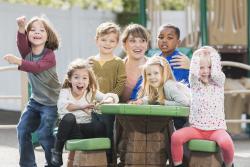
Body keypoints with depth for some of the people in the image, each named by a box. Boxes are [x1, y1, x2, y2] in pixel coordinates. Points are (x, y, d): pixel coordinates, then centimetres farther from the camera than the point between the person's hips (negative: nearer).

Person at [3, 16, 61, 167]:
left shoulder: (49, 55, -16)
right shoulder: (27, 52, -1)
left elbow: (37, 68, -34)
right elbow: (22, 45, -25)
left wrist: (19, 62, -49)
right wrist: (21, 28, -44)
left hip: (52, 102, -6)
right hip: (35, 100, 6)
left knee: (44, 134, -11)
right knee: (23, 129, -1)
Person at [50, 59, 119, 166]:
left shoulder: (92, 93, 9)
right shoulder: (65, 92, 1)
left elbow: (114, 97, -1)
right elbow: (62, 106, -23)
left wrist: (108, 100, -28)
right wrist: (81, 106, -39)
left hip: (86, 128, 2)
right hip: (71, 129, -2)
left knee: (101, 126, -31)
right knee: (69, 117, -35)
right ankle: (57, 151, -17)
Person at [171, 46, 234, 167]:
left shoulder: (219, 82, 6)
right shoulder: (195, 83, 7)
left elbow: (216, 74, -17)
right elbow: (193, 72, -15)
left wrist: (212, 54, -5)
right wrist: (198, 55, -2)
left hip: (216, 128, -1)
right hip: (196, 128, 2)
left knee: (226, 142, -34)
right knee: (176, 137, -27)